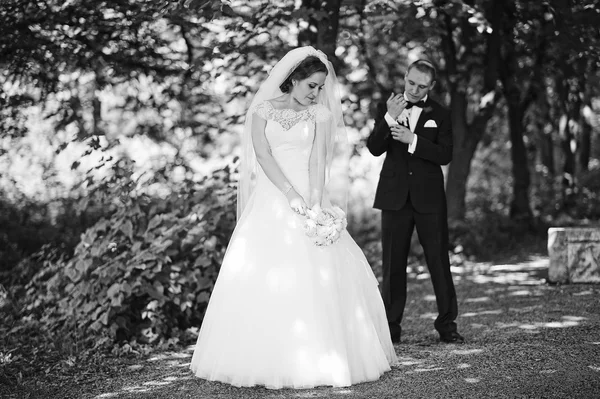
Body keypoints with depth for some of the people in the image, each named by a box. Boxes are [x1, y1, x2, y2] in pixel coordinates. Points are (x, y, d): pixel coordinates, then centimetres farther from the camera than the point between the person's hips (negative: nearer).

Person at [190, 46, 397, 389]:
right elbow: (263, 155, -7)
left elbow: (318, 161, -4)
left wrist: (316, 203, -19)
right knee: (263, 278, -3)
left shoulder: (320, 114, 6)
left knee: (316, 277, -7)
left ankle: (317, 358, 0)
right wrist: (291, 194, -20)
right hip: (270, 202, 0)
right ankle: (267, 359, 4)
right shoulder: (263, 110, 5)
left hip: (308, 199, 0)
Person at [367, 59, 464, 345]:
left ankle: (447, 324, 7)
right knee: (393, 265, 5)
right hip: (395, 196, 1)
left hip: (429, 197, -1)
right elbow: (375, 148, -5)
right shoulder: (387, 109, 6)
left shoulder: (439, 115, 3)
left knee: (439, 261, 0)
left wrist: (412, 140, -20)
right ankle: (390, 327, 11)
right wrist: (390, 118, -20)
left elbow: (445, 155, -8)